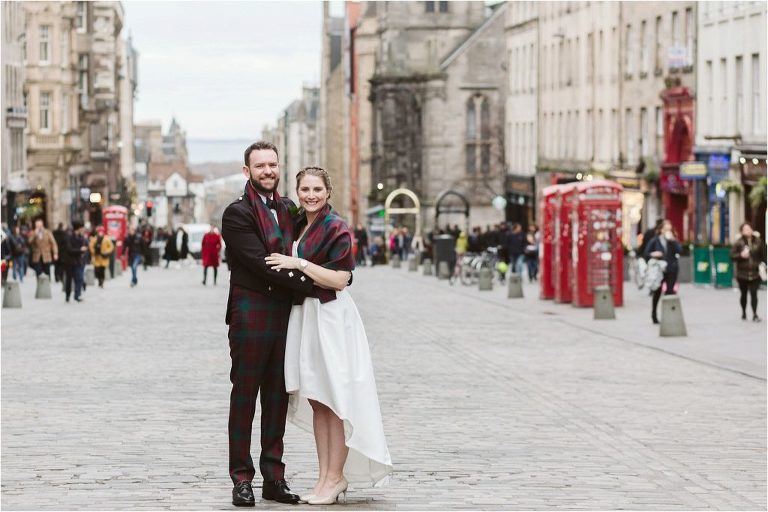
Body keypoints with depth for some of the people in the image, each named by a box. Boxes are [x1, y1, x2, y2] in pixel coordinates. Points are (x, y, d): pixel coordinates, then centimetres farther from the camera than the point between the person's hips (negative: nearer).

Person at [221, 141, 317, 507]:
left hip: (284, 313, 6)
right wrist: (310, 284, -16)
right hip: (250, 315, -6)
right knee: (244, 397, 0)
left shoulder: (287, 209, 13)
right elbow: (262, 263, -16)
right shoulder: (238, 213, -8)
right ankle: (242, 478, 5)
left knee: (277, 397, 9)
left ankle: (273, 477, 15)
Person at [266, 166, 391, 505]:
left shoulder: (336, 228, -10)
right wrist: (291, 265, 7)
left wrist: (299, 264, -18)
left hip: (331, 318, -8)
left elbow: (339, 280, -17)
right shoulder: (299, 226, 13)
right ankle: (325, 476, 14)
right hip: (303, 315, 8)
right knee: (315, 400, 9)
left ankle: (336, 477, 4)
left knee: (334, 400, -2)